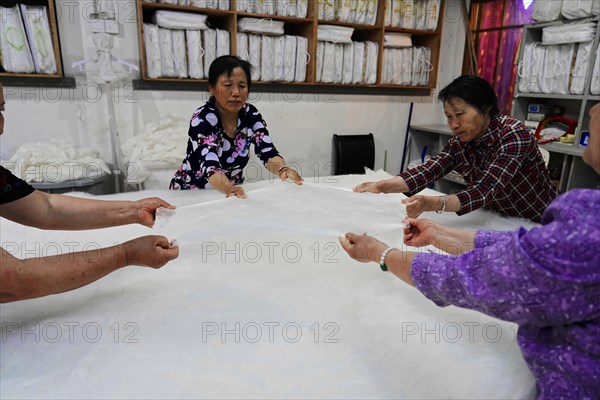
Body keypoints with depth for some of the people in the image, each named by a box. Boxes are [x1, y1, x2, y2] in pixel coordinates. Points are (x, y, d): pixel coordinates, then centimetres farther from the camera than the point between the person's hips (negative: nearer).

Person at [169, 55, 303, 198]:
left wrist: (282, 169, -35)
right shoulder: (202, 119, -18)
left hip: (235, 193, 3)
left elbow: (268, 152, -14)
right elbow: (209, 165, -31)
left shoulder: (251, 114, -5)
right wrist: (229, 189, -50)